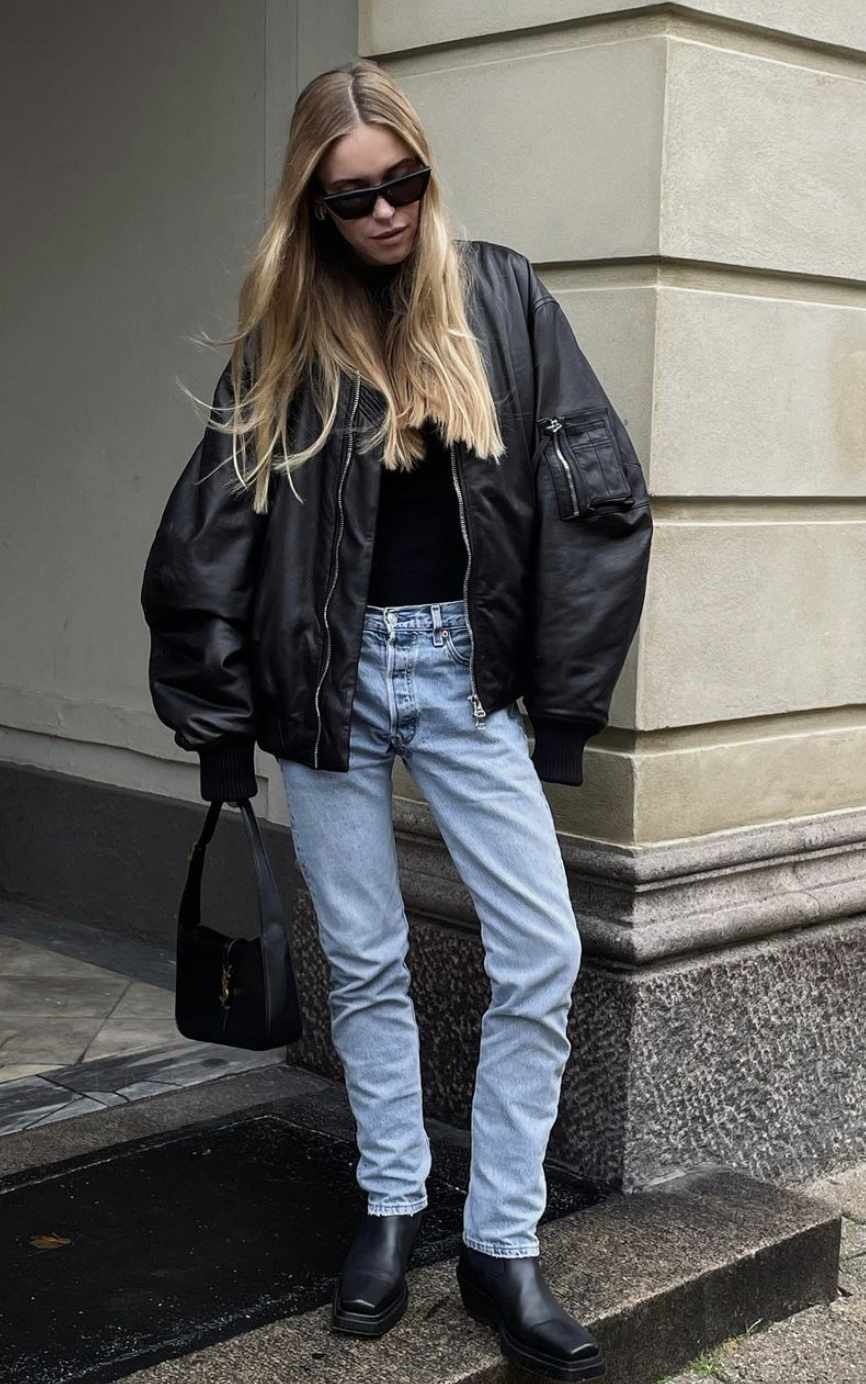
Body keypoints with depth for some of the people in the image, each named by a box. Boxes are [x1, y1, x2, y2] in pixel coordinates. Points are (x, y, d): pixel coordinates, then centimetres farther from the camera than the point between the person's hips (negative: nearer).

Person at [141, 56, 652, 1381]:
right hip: (329, 674, 1)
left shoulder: (501, 299, 1)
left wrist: (566, 696, -3)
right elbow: (212, 531, 4)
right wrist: (218, 716, 2)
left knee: (543, 958, -6)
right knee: (365, 962, 8)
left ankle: (502, 1243, 6)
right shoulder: (283, 339, 3)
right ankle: (392, 1206, 24)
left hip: (465, 669, 0)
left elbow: (598, 496, -1)